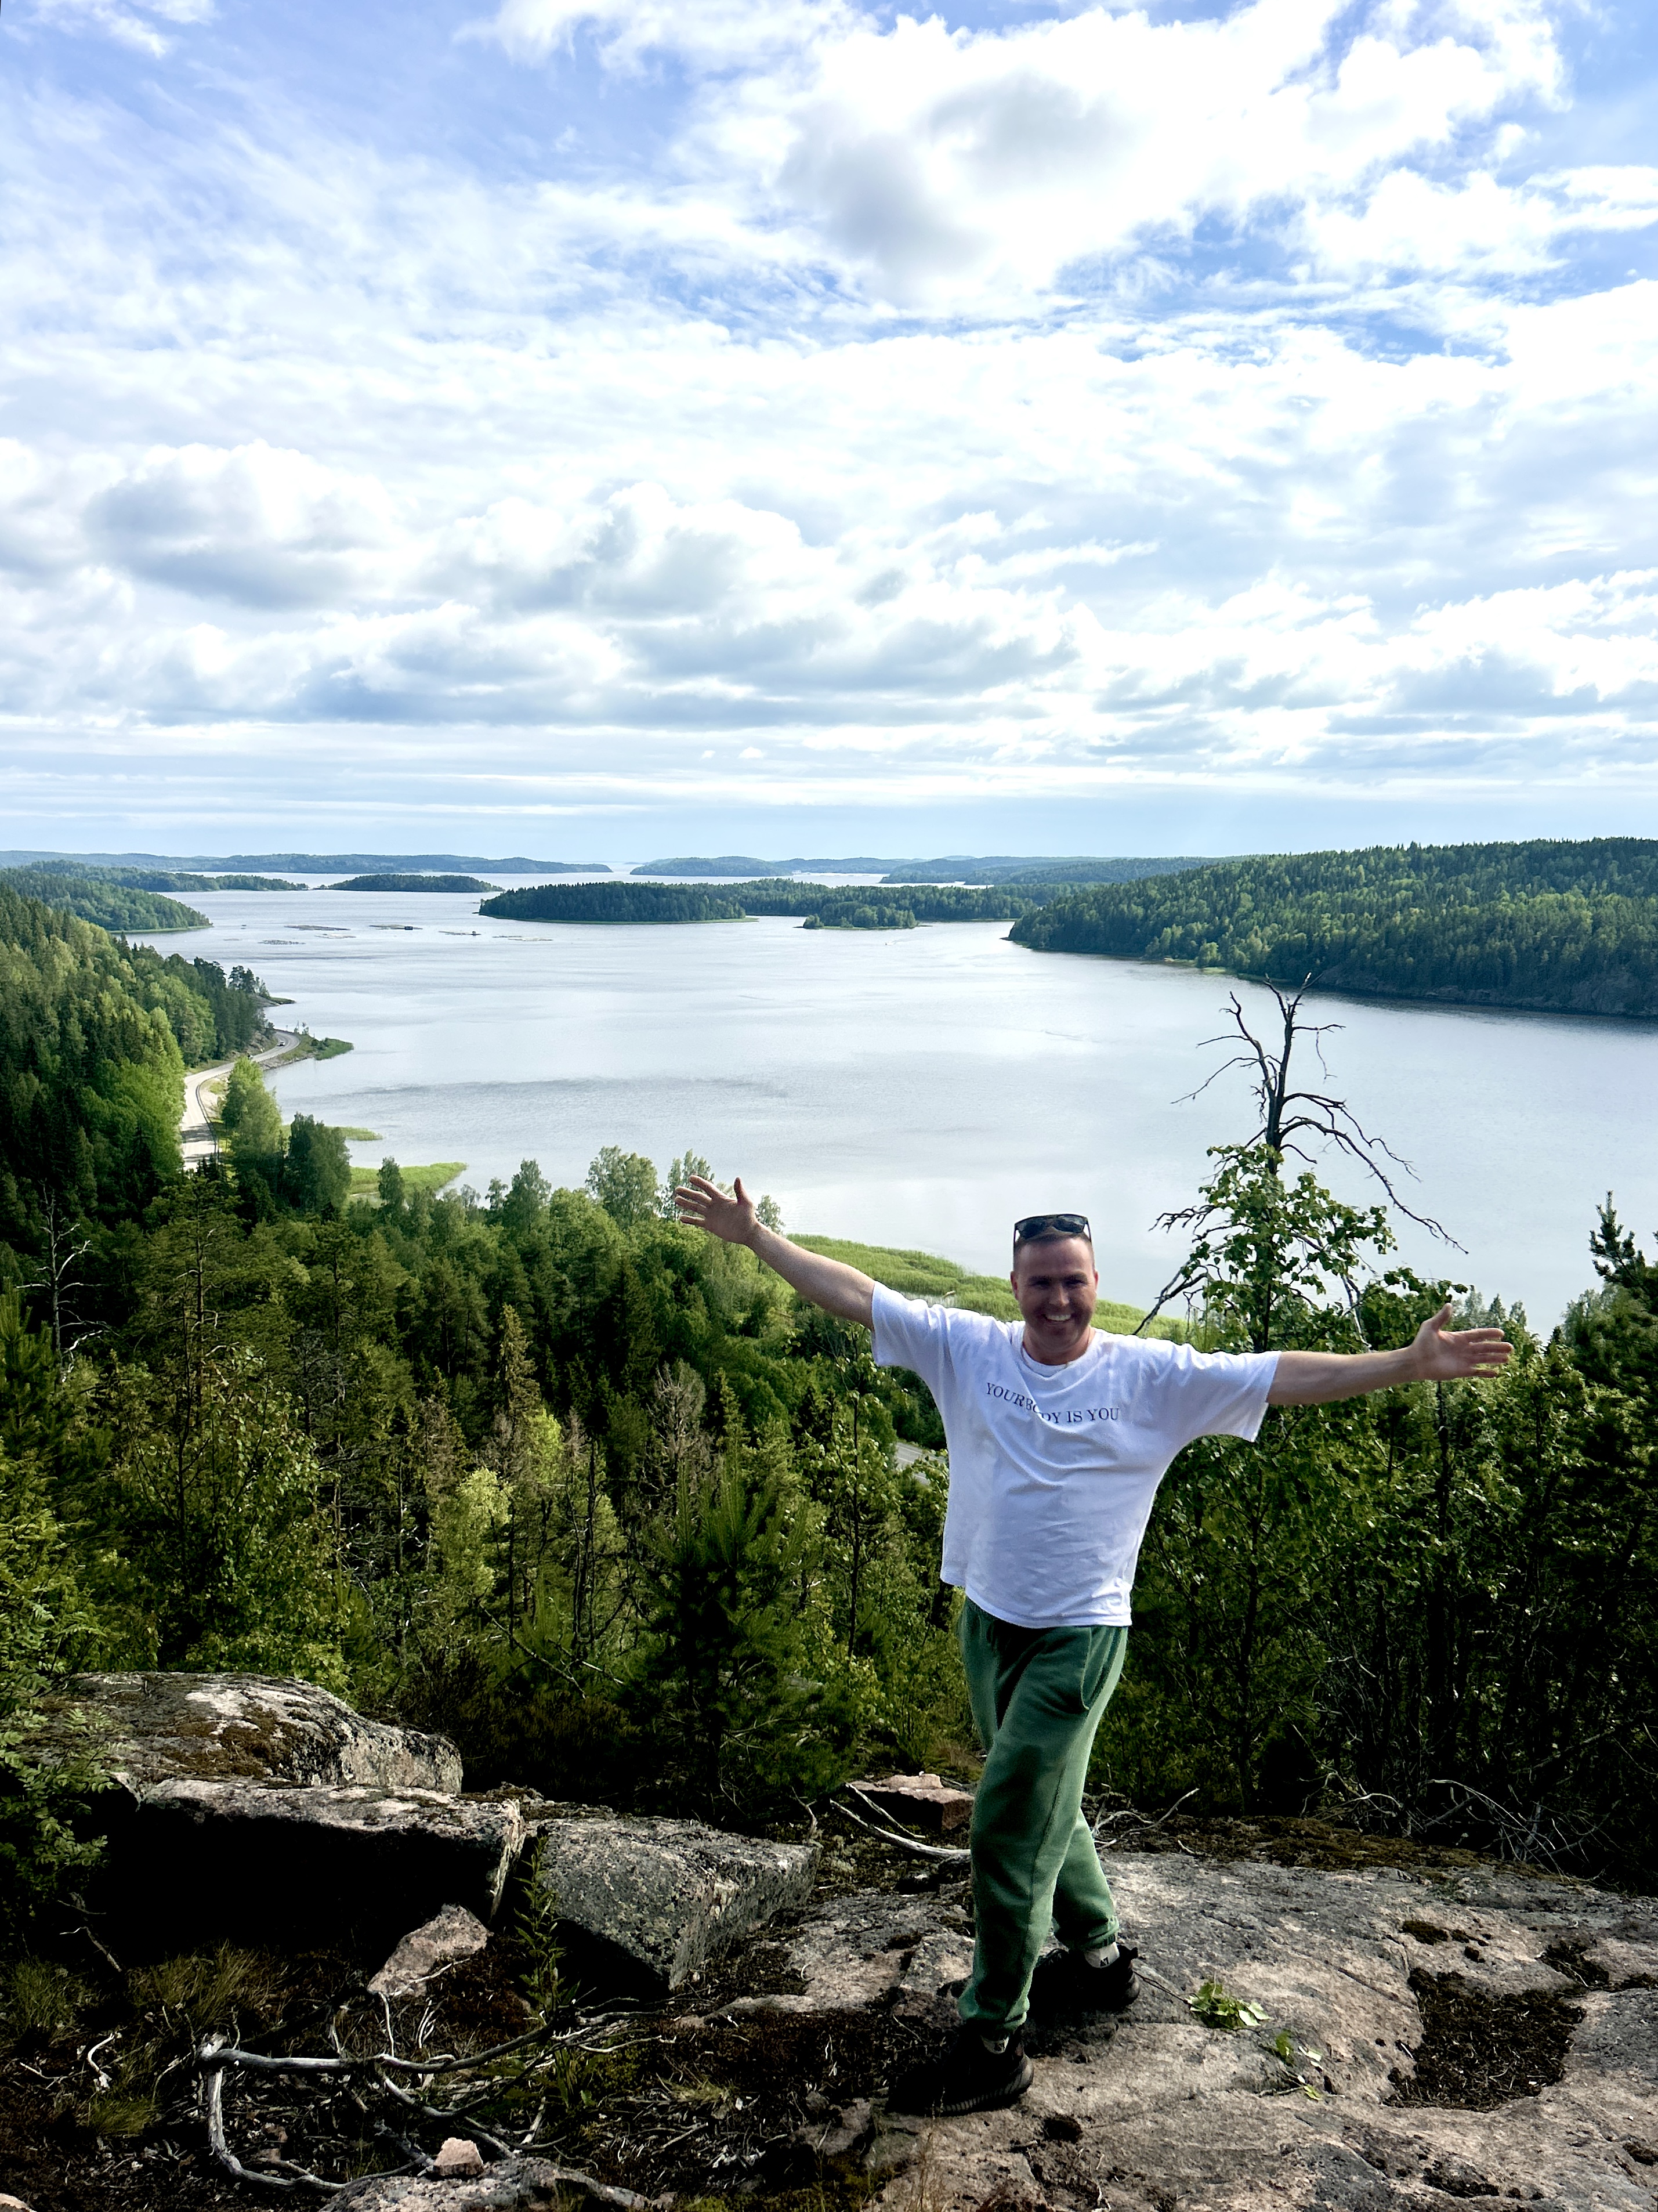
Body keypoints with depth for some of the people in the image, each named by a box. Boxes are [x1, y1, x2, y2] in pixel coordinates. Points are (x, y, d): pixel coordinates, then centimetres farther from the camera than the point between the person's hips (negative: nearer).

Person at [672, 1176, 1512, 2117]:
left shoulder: (1152, 1374, -9)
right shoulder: (966, 1347, -3)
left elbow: (1285, 1376, -11)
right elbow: (853, 1293, -1)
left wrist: (1407, 1364, -17)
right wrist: (756, 1234, 0)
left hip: (1079, 1637, -4)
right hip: (987, 1622, 5)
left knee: (1009, 1834, -4)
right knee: (1047, 1813, 22)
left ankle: (994, 2036, 12)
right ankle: (1100, 1957, 45)